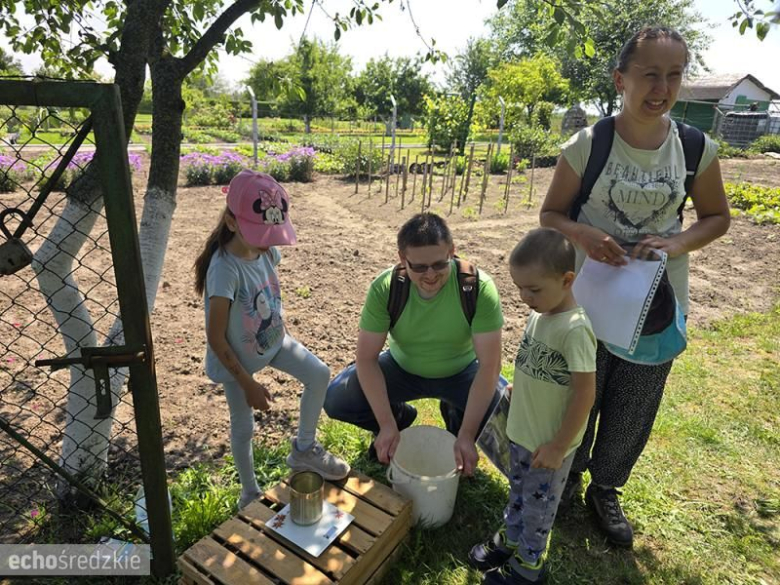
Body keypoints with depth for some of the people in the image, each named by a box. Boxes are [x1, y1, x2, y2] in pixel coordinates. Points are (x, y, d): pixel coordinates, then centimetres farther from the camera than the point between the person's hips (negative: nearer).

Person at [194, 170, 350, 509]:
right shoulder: (225, 269, -32)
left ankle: (304, 450, 14)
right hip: (237, 359, -5)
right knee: (244, 428, 11)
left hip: (272, 339, 6)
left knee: (319, 375, -8)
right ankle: (250, 493, 37)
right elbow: (216, 338, -27)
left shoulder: (267, 251, -12)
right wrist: (248, 385, -21)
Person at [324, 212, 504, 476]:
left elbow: (489, 364, -27)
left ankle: (457, 419, 10)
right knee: (336, 401, -18)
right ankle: (399, 416, 13)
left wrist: (467, 435, -32)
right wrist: (387, 424, -27)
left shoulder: (479, 287, -29)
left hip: (461, 372, 0)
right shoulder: (384, 288, -25)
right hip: (402, 368, 1)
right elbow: (366, 358, -20)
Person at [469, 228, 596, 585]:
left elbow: (585, 394, -25)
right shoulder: (539, 313, -5)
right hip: (521, 429, 7)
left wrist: (559, 447, -20)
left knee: (538, 505, 16)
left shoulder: (575, 329, -29)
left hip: (548, 441, -7)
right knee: (518, 492, 27)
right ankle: (510, 540, 50)